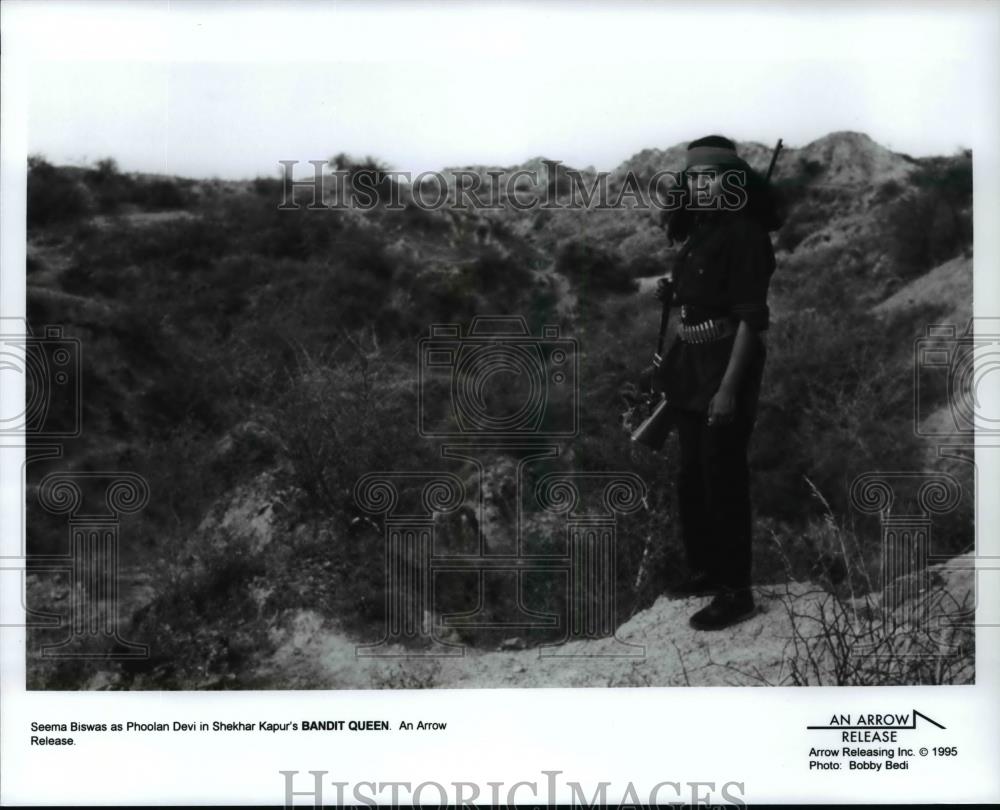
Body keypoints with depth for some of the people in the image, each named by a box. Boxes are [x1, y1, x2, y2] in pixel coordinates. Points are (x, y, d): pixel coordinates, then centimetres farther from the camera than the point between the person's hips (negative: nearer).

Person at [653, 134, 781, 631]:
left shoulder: (744, 235, -15)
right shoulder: (696, 231, 10)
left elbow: (751, 318, -19)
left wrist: (729, 388, -23)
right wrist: (669, 292, 1)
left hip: (725, 364, -9)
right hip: (690, 362, 9)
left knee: (723, 480, -3)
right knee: (691, 476, 16)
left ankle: (736, 592, 7)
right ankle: (705, 570, 31)